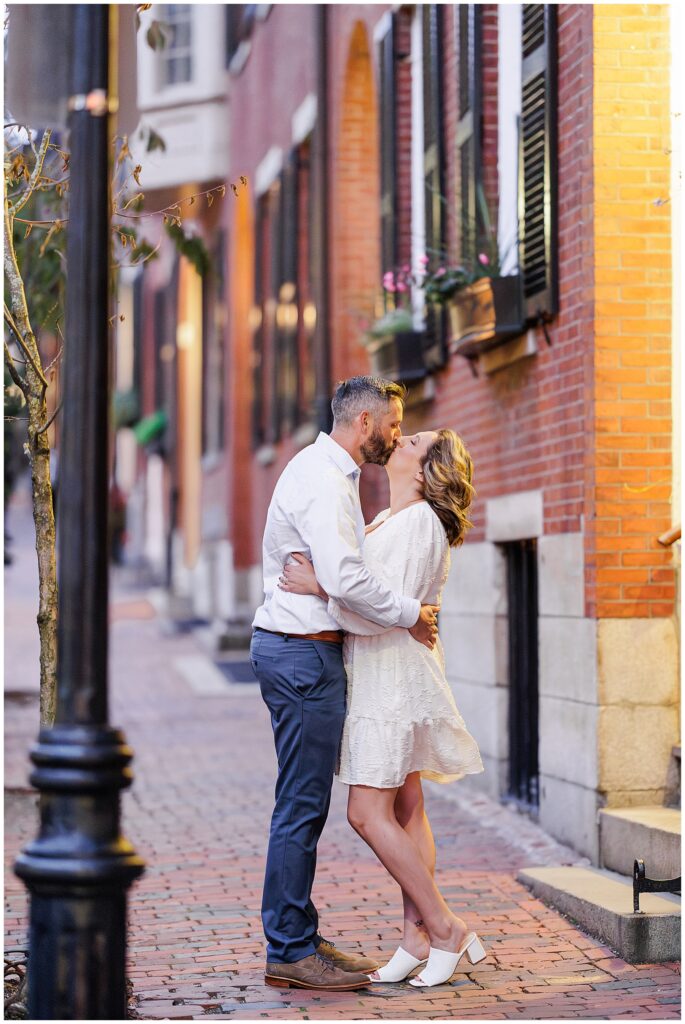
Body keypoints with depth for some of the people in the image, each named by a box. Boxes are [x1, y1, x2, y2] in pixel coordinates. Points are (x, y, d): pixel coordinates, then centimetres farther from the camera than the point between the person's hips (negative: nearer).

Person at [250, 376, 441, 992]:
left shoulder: (325, 473, 18)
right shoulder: (324, 482, -16)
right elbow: (346, 581, -27)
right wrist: (411, 614, -15)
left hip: (301, 651, 11)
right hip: (304, 656, -11)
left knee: (306, 805, 13)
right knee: (301, 807, -6)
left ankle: (301, 939, 19)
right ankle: (290, 953, -1)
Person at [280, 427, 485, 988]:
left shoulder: (421, 523, -14)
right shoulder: (386, 521, 17)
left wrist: (321, 585, -20)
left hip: (396, 677, -10)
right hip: (376, 675, 10)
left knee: (369, 813, -11)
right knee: (405, 810, 8)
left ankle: (445, 930, -5)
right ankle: (418, 936, 11)